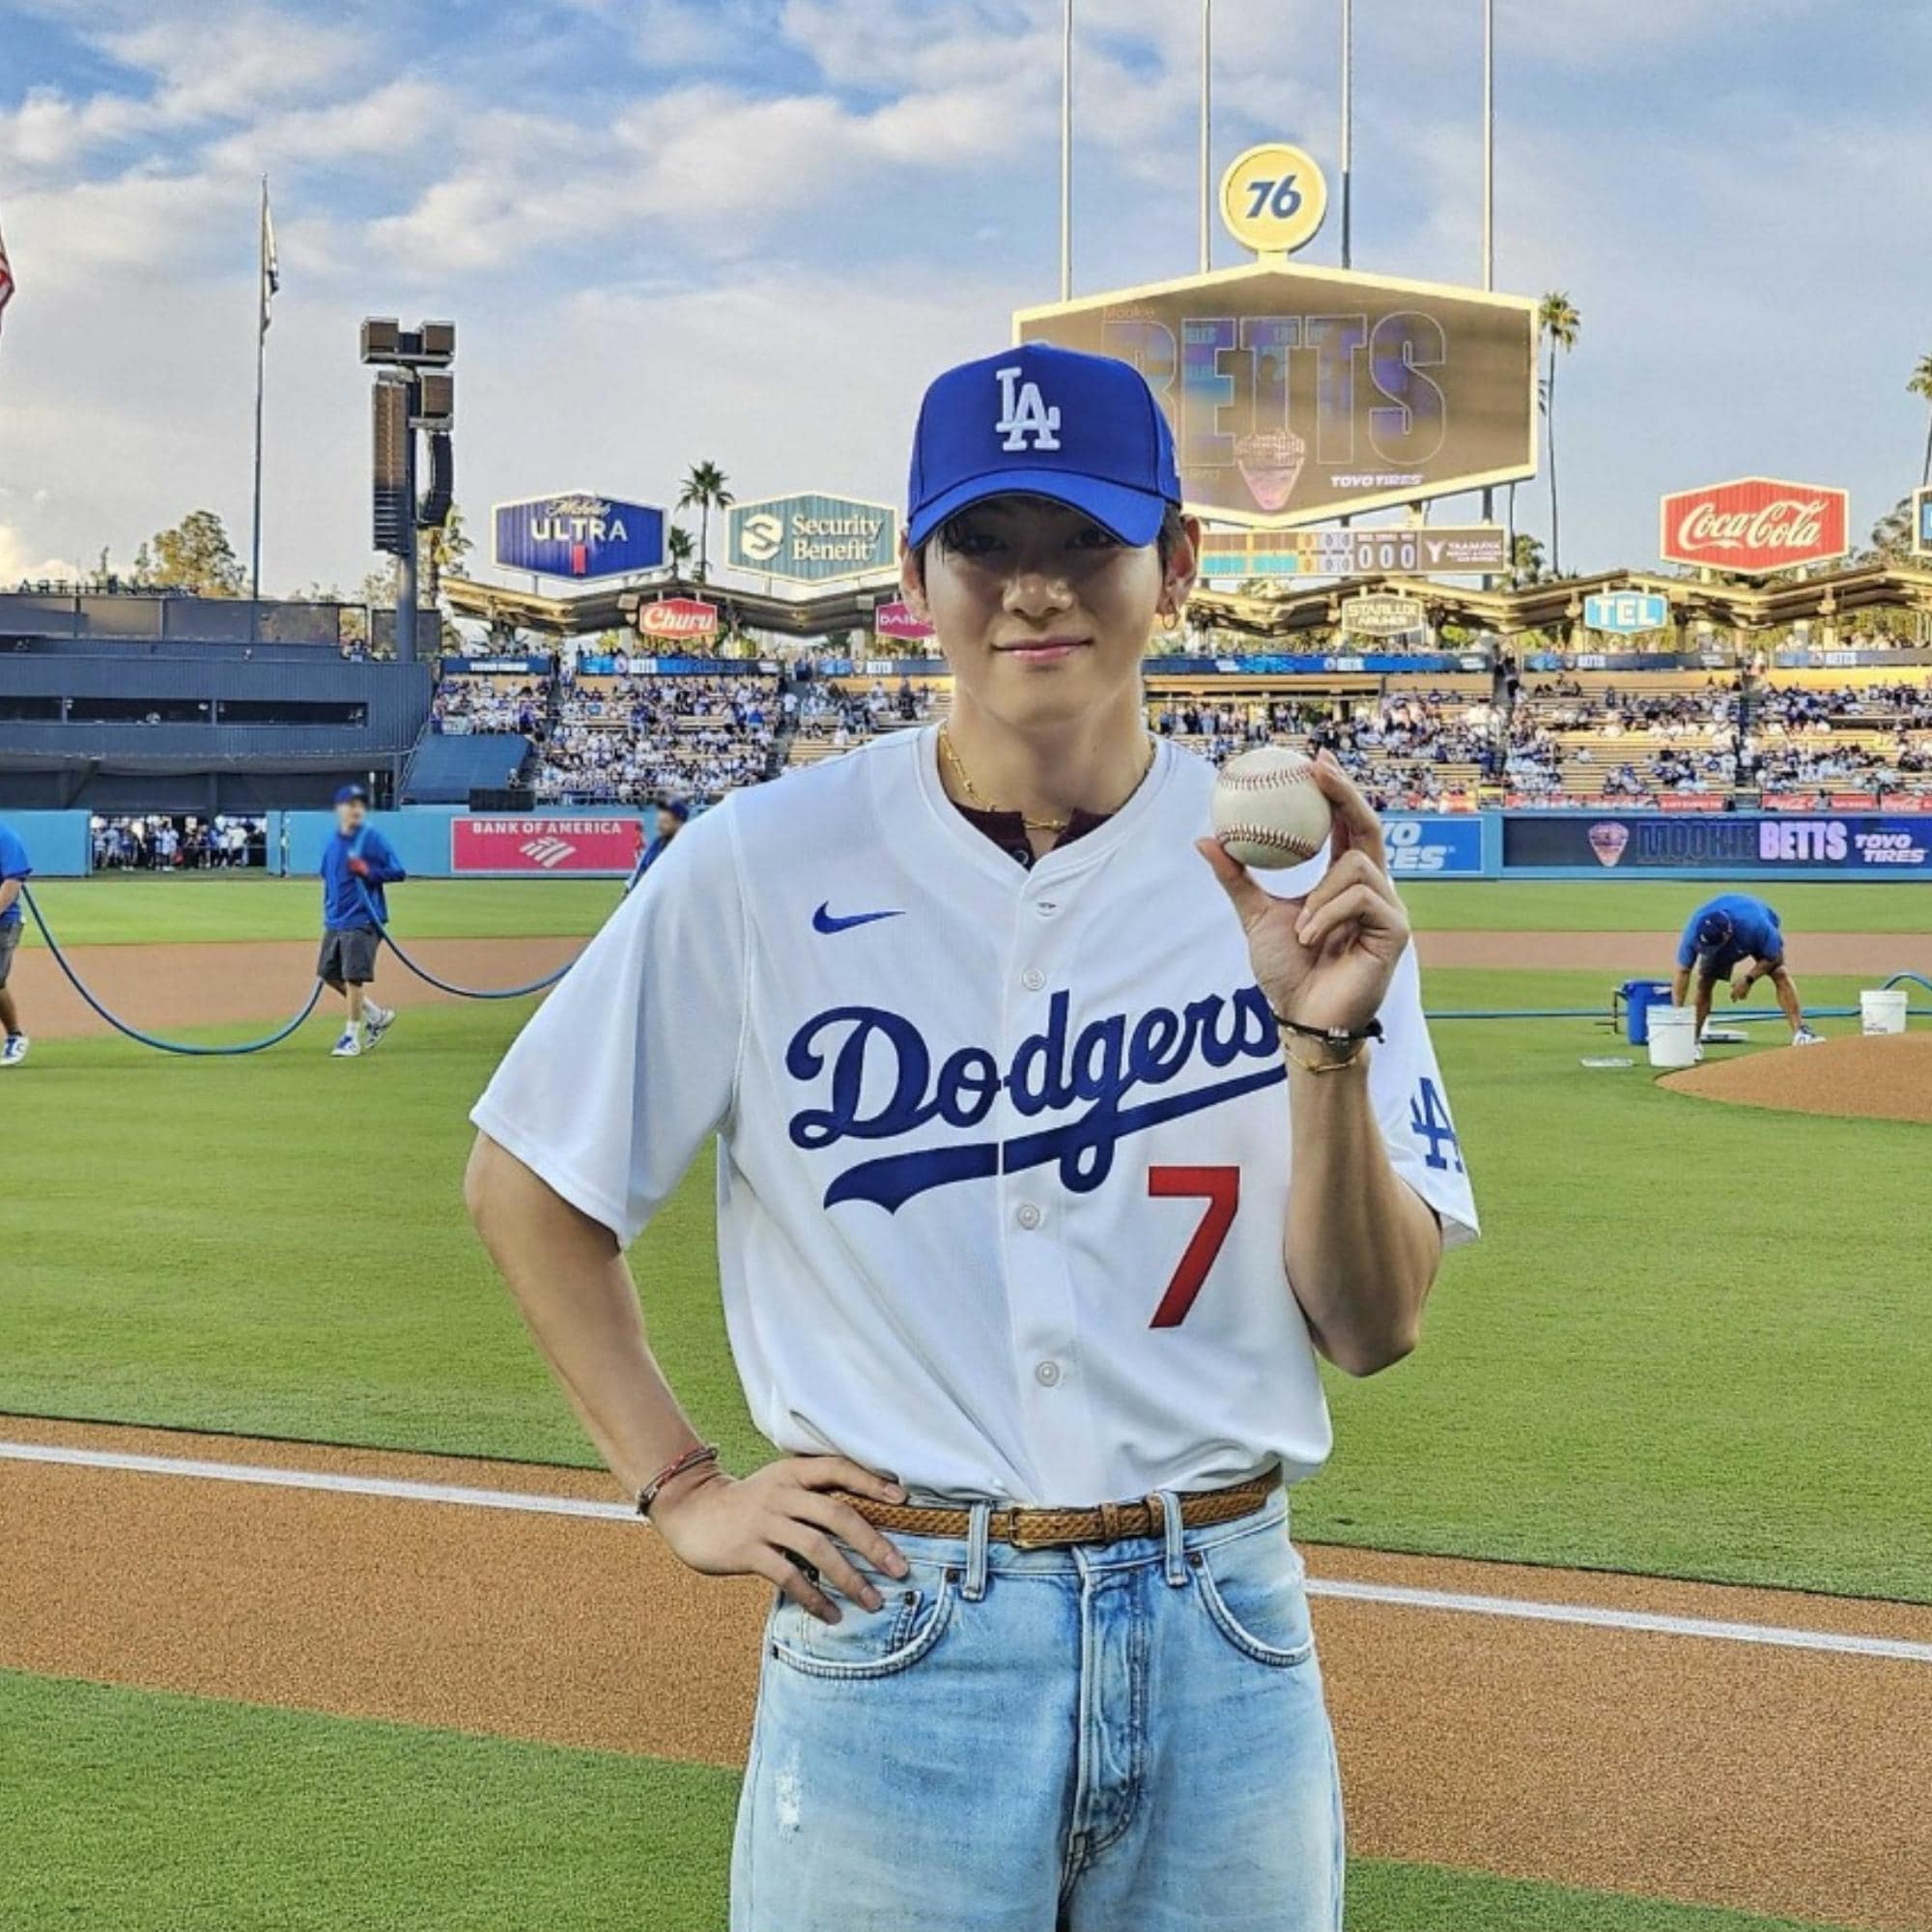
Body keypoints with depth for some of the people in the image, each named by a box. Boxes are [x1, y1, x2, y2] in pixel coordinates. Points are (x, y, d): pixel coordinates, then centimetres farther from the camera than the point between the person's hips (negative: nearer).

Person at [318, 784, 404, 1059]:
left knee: (353, 976, -8)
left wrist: (367, 871, -21)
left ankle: (352, 1037, 3)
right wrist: (328, 913, 16)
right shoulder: (333, 843, 9)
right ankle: (378, 1016, 24)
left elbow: (398, 872, -9)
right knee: (330, 973, 10)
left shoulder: (373, 838, -9)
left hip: (362, 921, -7)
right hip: (335, 921, 7)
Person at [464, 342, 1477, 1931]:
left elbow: (1373, 1328, -4)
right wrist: (681, 1488, 2)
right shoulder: (764, 870, -4)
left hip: (1223, 1644, 2)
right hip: (891, 1641, -1)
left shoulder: (1289, 874, -1)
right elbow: (526, 1184, 6)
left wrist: (1328, 1041, -17)